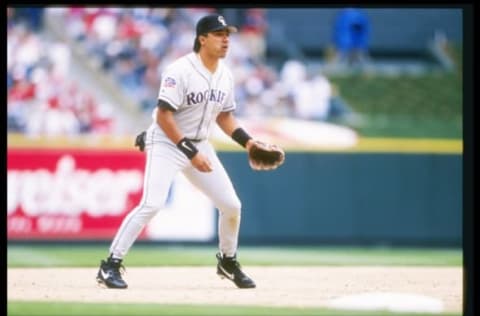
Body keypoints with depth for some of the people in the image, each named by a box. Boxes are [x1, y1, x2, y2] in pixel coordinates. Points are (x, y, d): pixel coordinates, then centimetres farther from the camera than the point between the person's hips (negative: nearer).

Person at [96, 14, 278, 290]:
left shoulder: (226, 75, 4)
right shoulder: (180, 70, -20)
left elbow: (224, 116, 17)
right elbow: (163, 116, -23)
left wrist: (247, 141, 2)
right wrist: (191, 152, -26)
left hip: (200, 146, 7)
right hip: (167, 143, -7)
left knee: (231, 205, 4)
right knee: (152, 204, -22)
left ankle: (228, 262, 28)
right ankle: (111, 265, -17)